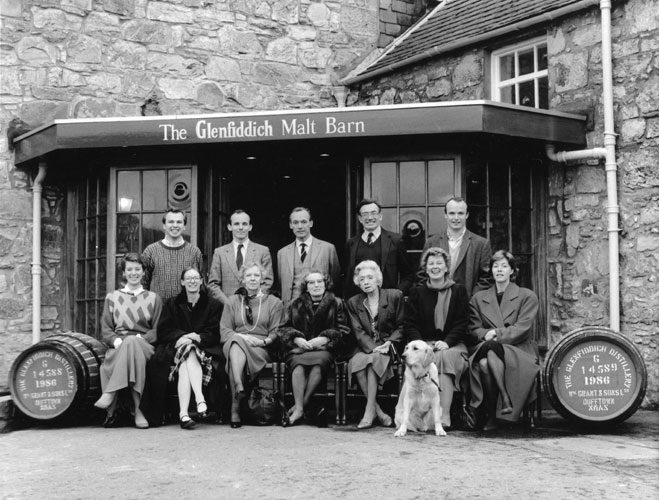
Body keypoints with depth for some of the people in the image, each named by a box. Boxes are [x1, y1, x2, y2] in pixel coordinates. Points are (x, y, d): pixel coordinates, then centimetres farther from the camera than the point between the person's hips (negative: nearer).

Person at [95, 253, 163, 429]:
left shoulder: (153, 298, 19)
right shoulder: (112, 297, 22)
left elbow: (157, 330, 9)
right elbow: (105, 330, 14)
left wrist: (140, 338, -11)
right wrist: (117, 340, -9)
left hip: (144, 345, -1)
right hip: (118, 347, 1)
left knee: (132, 342, -40)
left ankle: (110, 394, -45)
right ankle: (137, 409, -44)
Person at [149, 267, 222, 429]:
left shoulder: (214, 305, 14)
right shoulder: (172, 304, 19)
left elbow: (214, 333, 3)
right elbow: (162, 331, 7)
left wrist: (198, 337, -17)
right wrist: (181, 337, -13)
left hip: (204, 348, -1)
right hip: (176, 347, 1)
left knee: (185, 367, -34)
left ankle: (183, 414, -47)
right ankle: (200, 401, -48)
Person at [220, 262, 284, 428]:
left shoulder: (274, 303, 17)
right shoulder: (232, 301, 21)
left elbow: (276, 333, 8)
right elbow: (224, 330, 11)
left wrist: (263, 341, -13)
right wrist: (241, 337, -9)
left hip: (261, 348, -1)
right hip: (234, 343, 1)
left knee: (236, 352, -36)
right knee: (236, 342, -38)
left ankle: (235, 405, -41)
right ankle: (239, 389, -53)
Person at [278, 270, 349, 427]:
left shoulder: (336, 304, 13)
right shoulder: (296, 305, 19)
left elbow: (342, 330, 7)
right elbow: (284, 328, 15)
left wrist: (323, 339, -9)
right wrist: (297, 339, -6)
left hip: (324, 348, -1)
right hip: (299, 348, 2)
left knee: (319, 362, -37)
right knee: (298, 364, -34)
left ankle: (300, 405, -32)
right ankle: (300, 409, -37)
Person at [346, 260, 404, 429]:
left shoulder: (395, 296, 5)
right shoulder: (353, 303, 11)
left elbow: (401, 326, 5)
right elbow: (358, 332, 1)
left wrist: (389, 343, -12)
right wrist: (373, 347, -16)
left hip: (389, 346, -2)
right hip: (365, 346, 2)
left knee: (374, 360, -34)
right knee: (356, 362, -32)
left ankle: (369, 411, -31)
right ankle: (378, 411, -27)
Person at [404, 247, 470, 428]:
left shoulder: (459, 291, 11)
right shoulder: (416, 292, 14)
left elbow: (461, 323, 3)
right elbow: (410, 325, 7)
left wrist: (446, 342, -14)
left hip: (452, 344, -1)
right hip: (423, 344, 1)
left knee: (444, 357, -34)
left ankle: (444, 418, -39)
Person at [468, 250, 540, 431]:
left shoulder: (527, 296, 11)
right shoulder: (478, 298, 20)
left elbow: (522, 328, -2)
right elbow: (474, 328, 12)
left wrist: (496, 334, -14)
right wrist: (488, 335, -11)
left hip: (519, 350, -2)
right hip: (489, 347, 2)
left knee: (490, 351, -37)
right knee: (484, 363, -37)